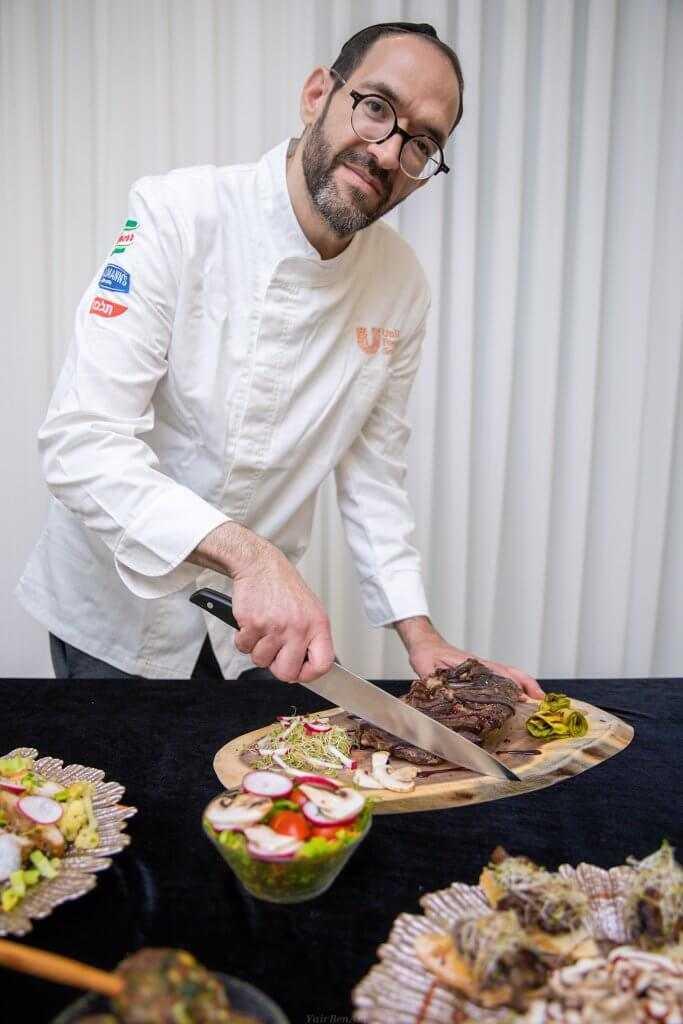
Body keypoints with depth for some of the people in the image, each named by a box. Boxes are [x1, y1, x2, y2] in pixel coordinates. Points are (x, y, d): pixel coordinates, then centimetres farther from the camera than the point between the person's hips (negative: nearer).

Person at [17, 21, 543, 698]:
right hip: (115, 608, -3)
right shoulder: (178, 215, -21)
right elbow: (82, 440, -29)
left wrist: (420, 635, -6)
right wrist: (250, 554, -42)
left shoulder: (402, 286, -6)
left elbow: (372, 469, 1)